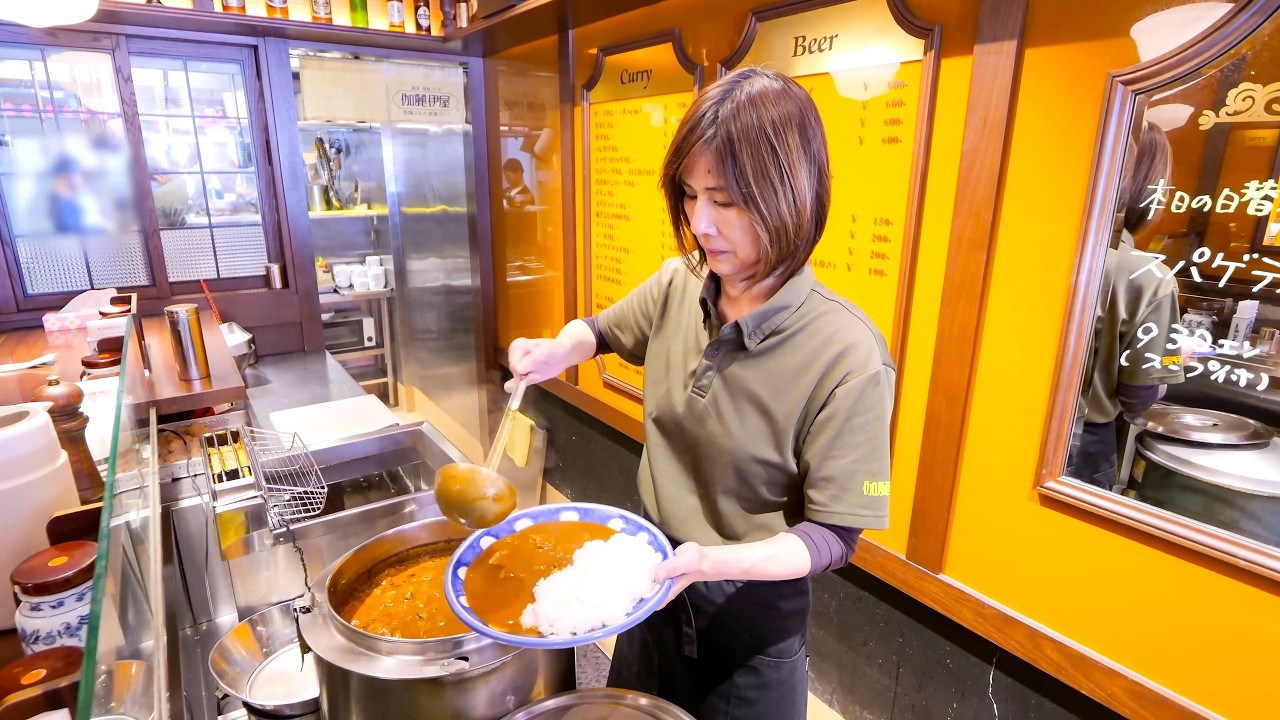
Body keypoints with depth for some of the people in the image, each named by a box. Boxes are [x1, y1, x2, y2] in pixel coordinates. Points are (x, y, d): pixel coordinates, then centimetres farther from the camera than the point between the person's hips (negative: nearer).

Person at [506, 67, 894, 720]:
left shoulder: (847, 357, -27)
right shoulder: (679, 286, -11)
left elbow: (832, 536, -20)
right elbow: (605, 329, 10)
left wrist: (709, 560, -34)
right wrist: (557, 350, -11)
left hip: (751, 613, -5)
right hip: (653, 579, 5)